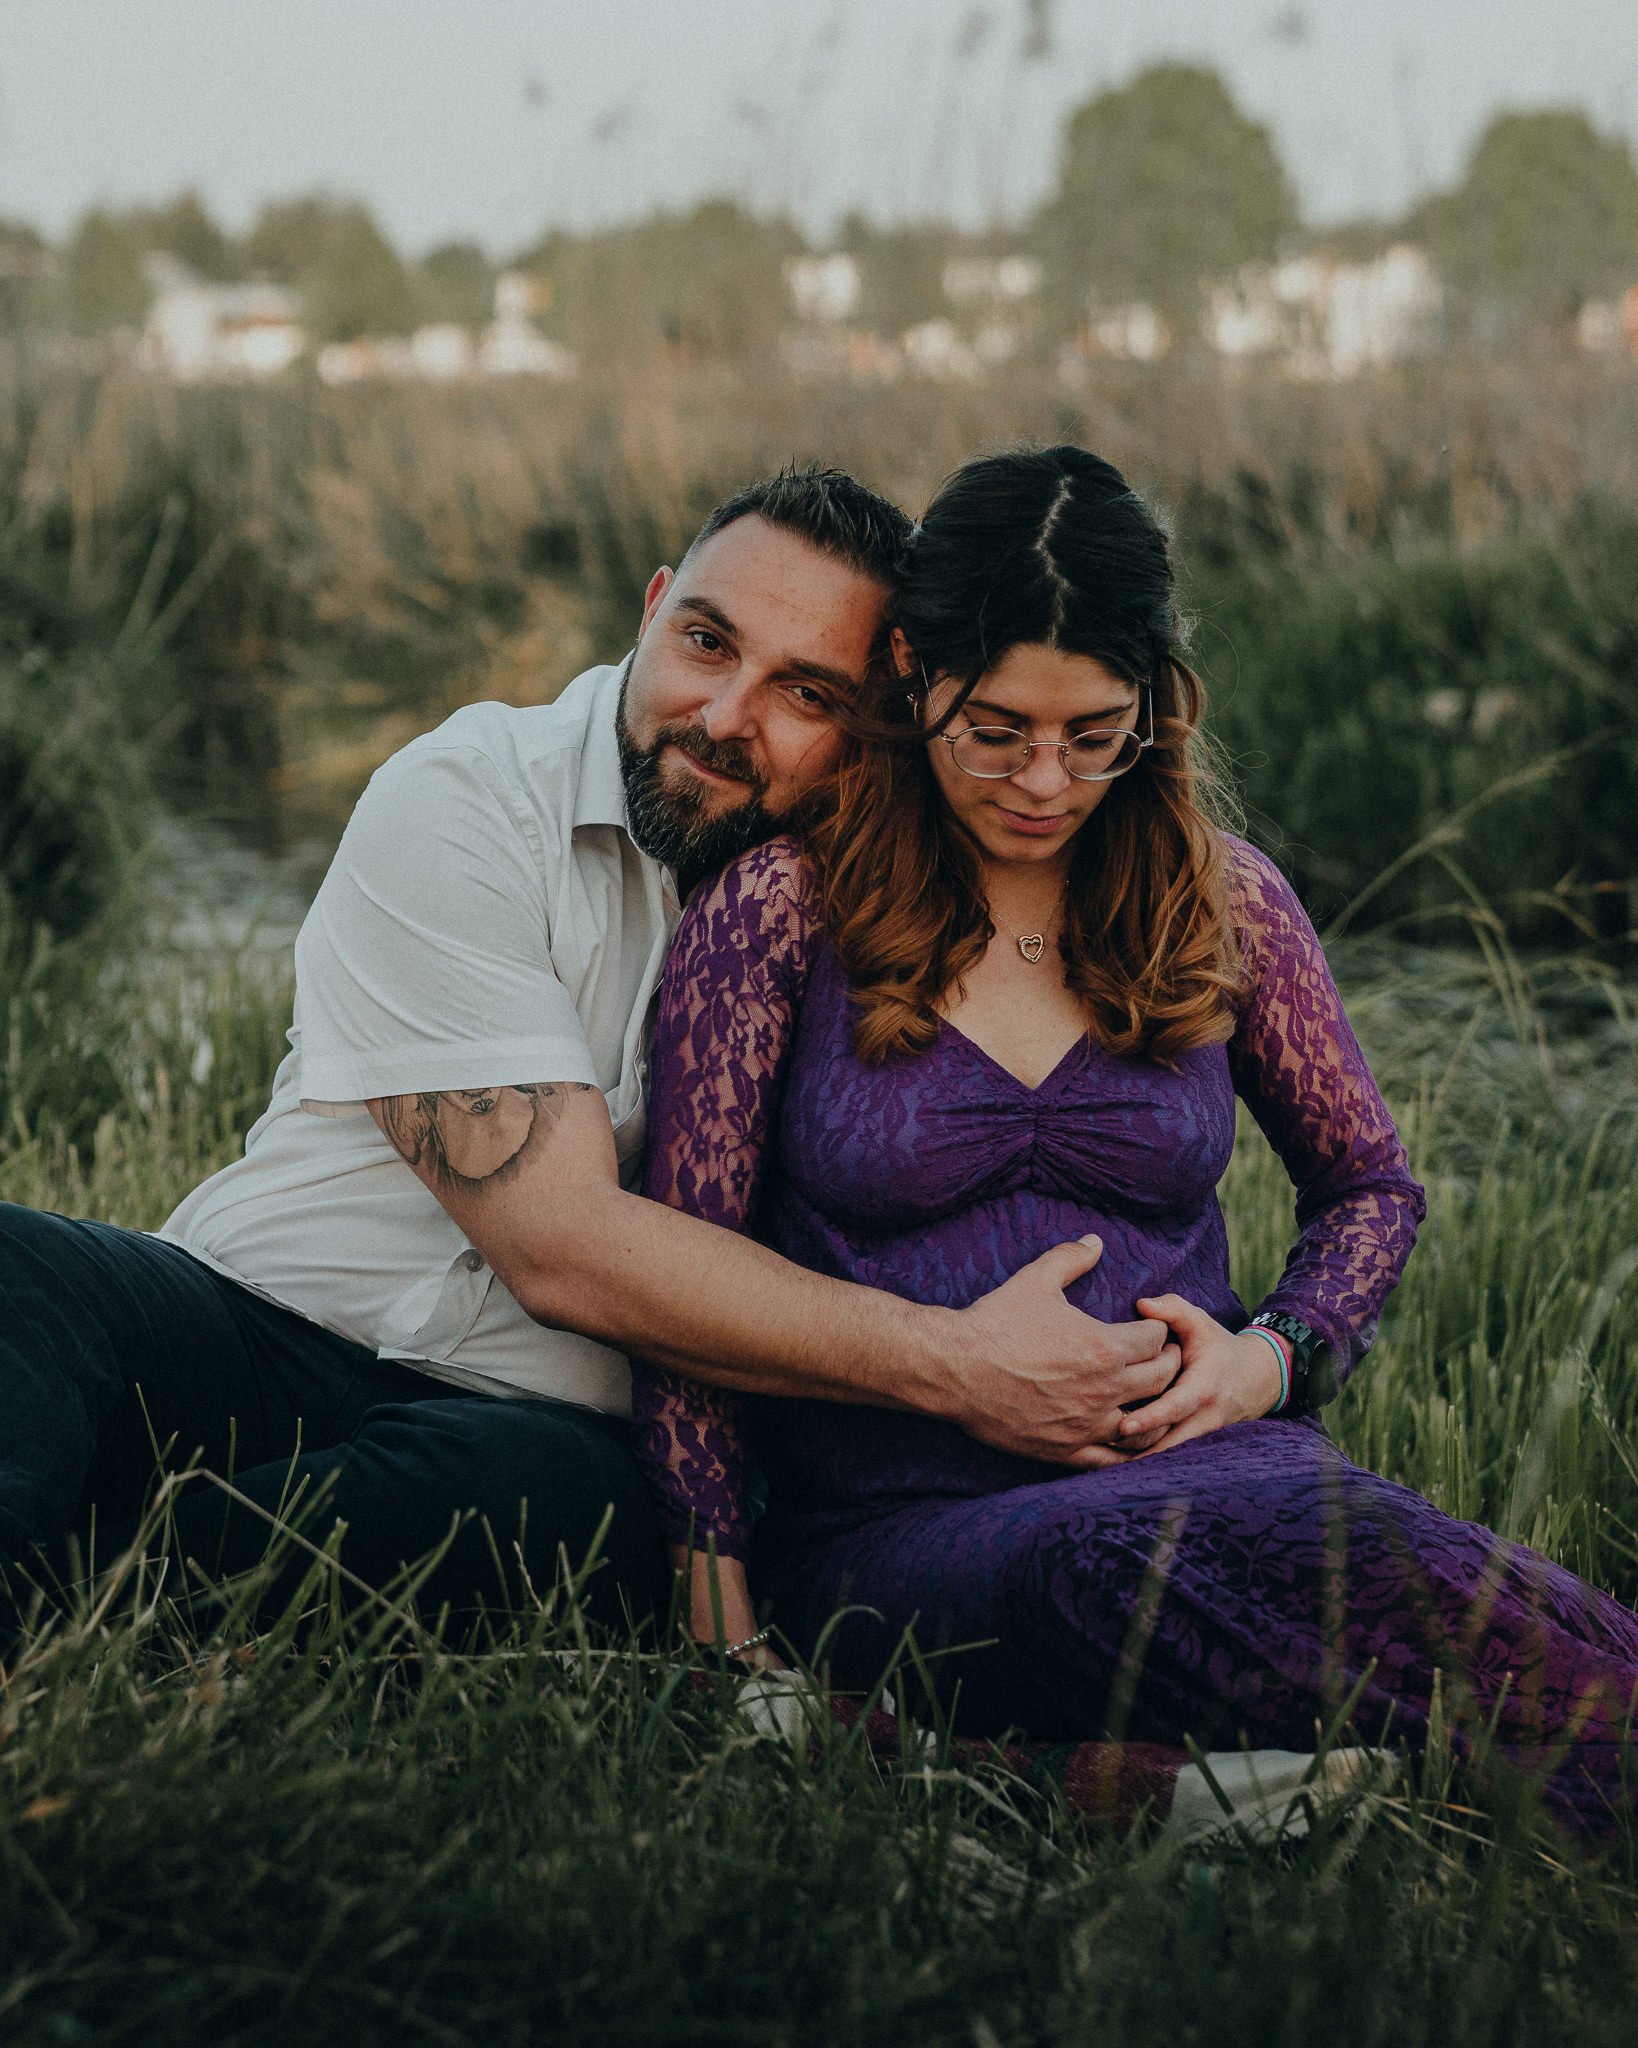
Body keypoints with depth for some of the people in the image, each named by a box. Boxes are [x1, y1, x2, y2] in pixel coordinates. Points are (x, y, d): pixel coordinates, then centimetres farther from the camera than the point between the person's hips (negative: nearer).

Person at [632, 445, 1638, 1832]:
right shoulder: (782, 912, 2)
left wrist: (1273, 1357, 2)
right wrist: (723, 1614, -6)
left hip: (1194, 1467, 3)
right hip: (903, 1525, -2)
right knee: (1105, 1563, -40)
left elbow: (1372, 1185, 23)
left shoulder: (1221, 902, 11)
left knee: (1355, 1547, -37)